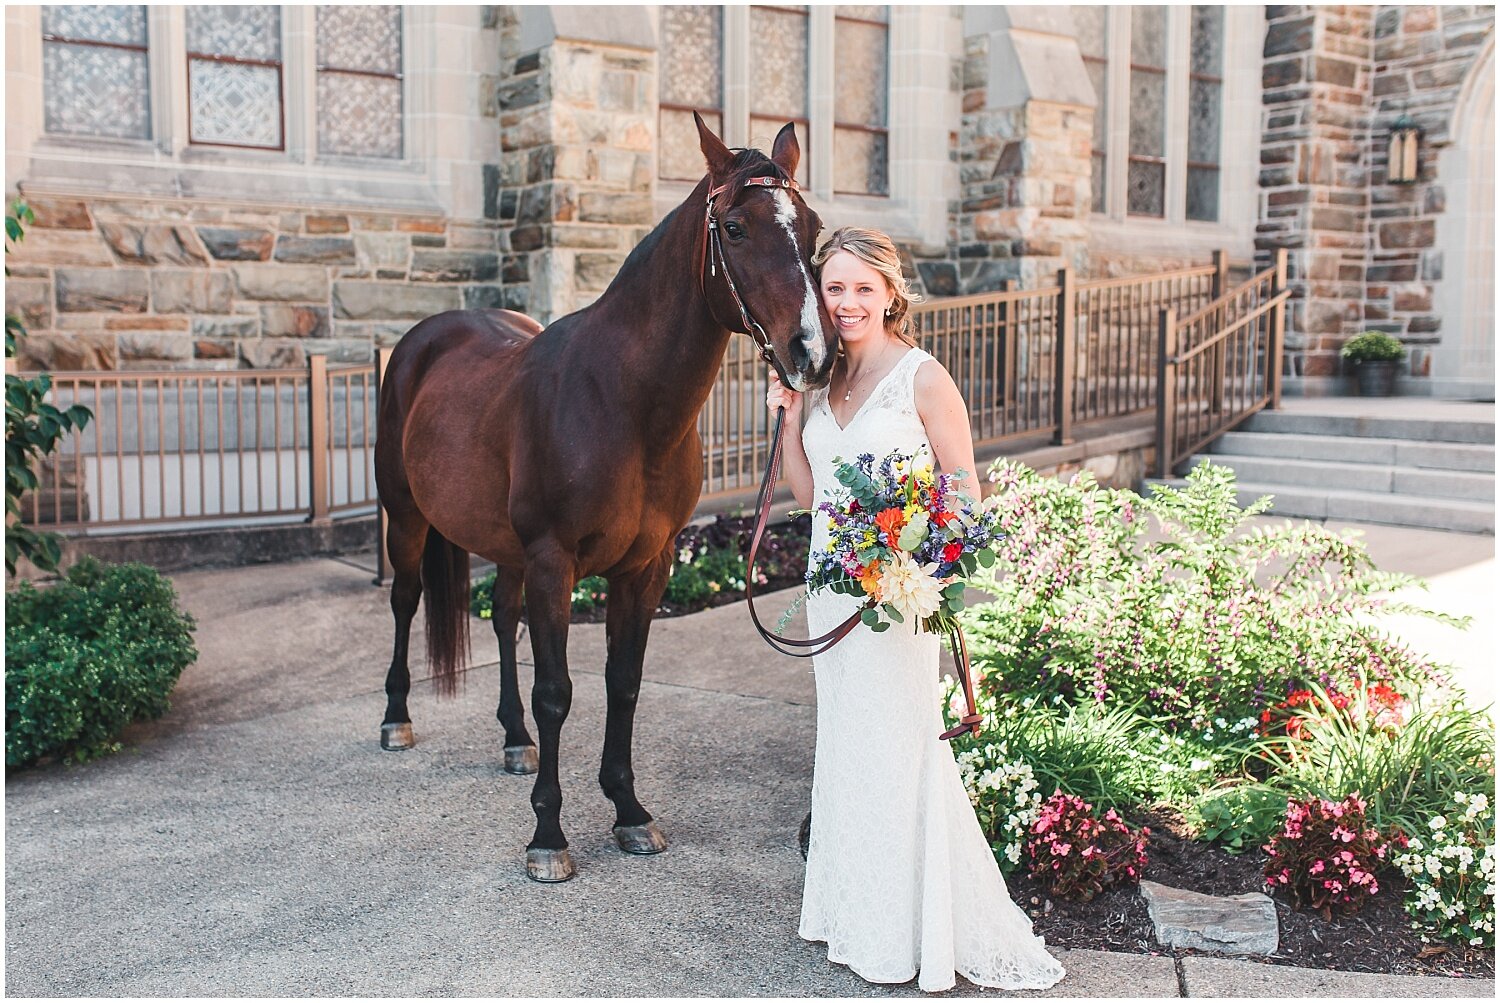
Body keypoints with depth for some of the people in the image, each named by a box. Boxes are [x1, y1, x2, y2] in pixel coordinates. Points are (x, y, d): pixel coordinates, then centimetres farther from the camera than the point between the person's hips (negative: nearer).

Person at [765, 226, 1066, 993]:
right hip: (831, 581, 7)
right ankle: (856, 913, 31)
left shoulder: (922, 379, -9)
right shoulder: (822, 381, 9)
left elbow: (966, 495, -9)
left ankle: (913, 932, 15)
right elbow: (808, 493, 11)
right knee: (844, 743, 15)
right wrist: (787, 416, 0)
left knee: (897, 748, -1)